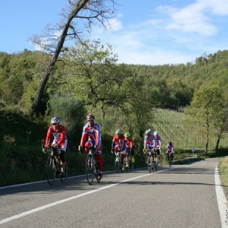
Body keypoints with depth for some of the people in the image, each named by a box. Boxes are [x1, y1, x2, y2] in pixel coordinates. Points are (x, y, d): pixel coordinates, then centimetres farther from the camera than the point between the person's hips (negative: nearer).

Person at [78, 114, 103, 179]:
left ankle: (100, 171, 2)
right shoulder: (85, 126, -20)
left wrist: (97, 144, -54)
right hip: (91, 141, 3)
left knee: (98, 156, -8)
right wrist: (81, 145, -38)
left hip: (97, 142, -2)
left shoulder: (96, 126, -30)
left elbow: (98, 136, -41)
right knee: (86, 145, -32)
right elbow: (83, 136, -26)